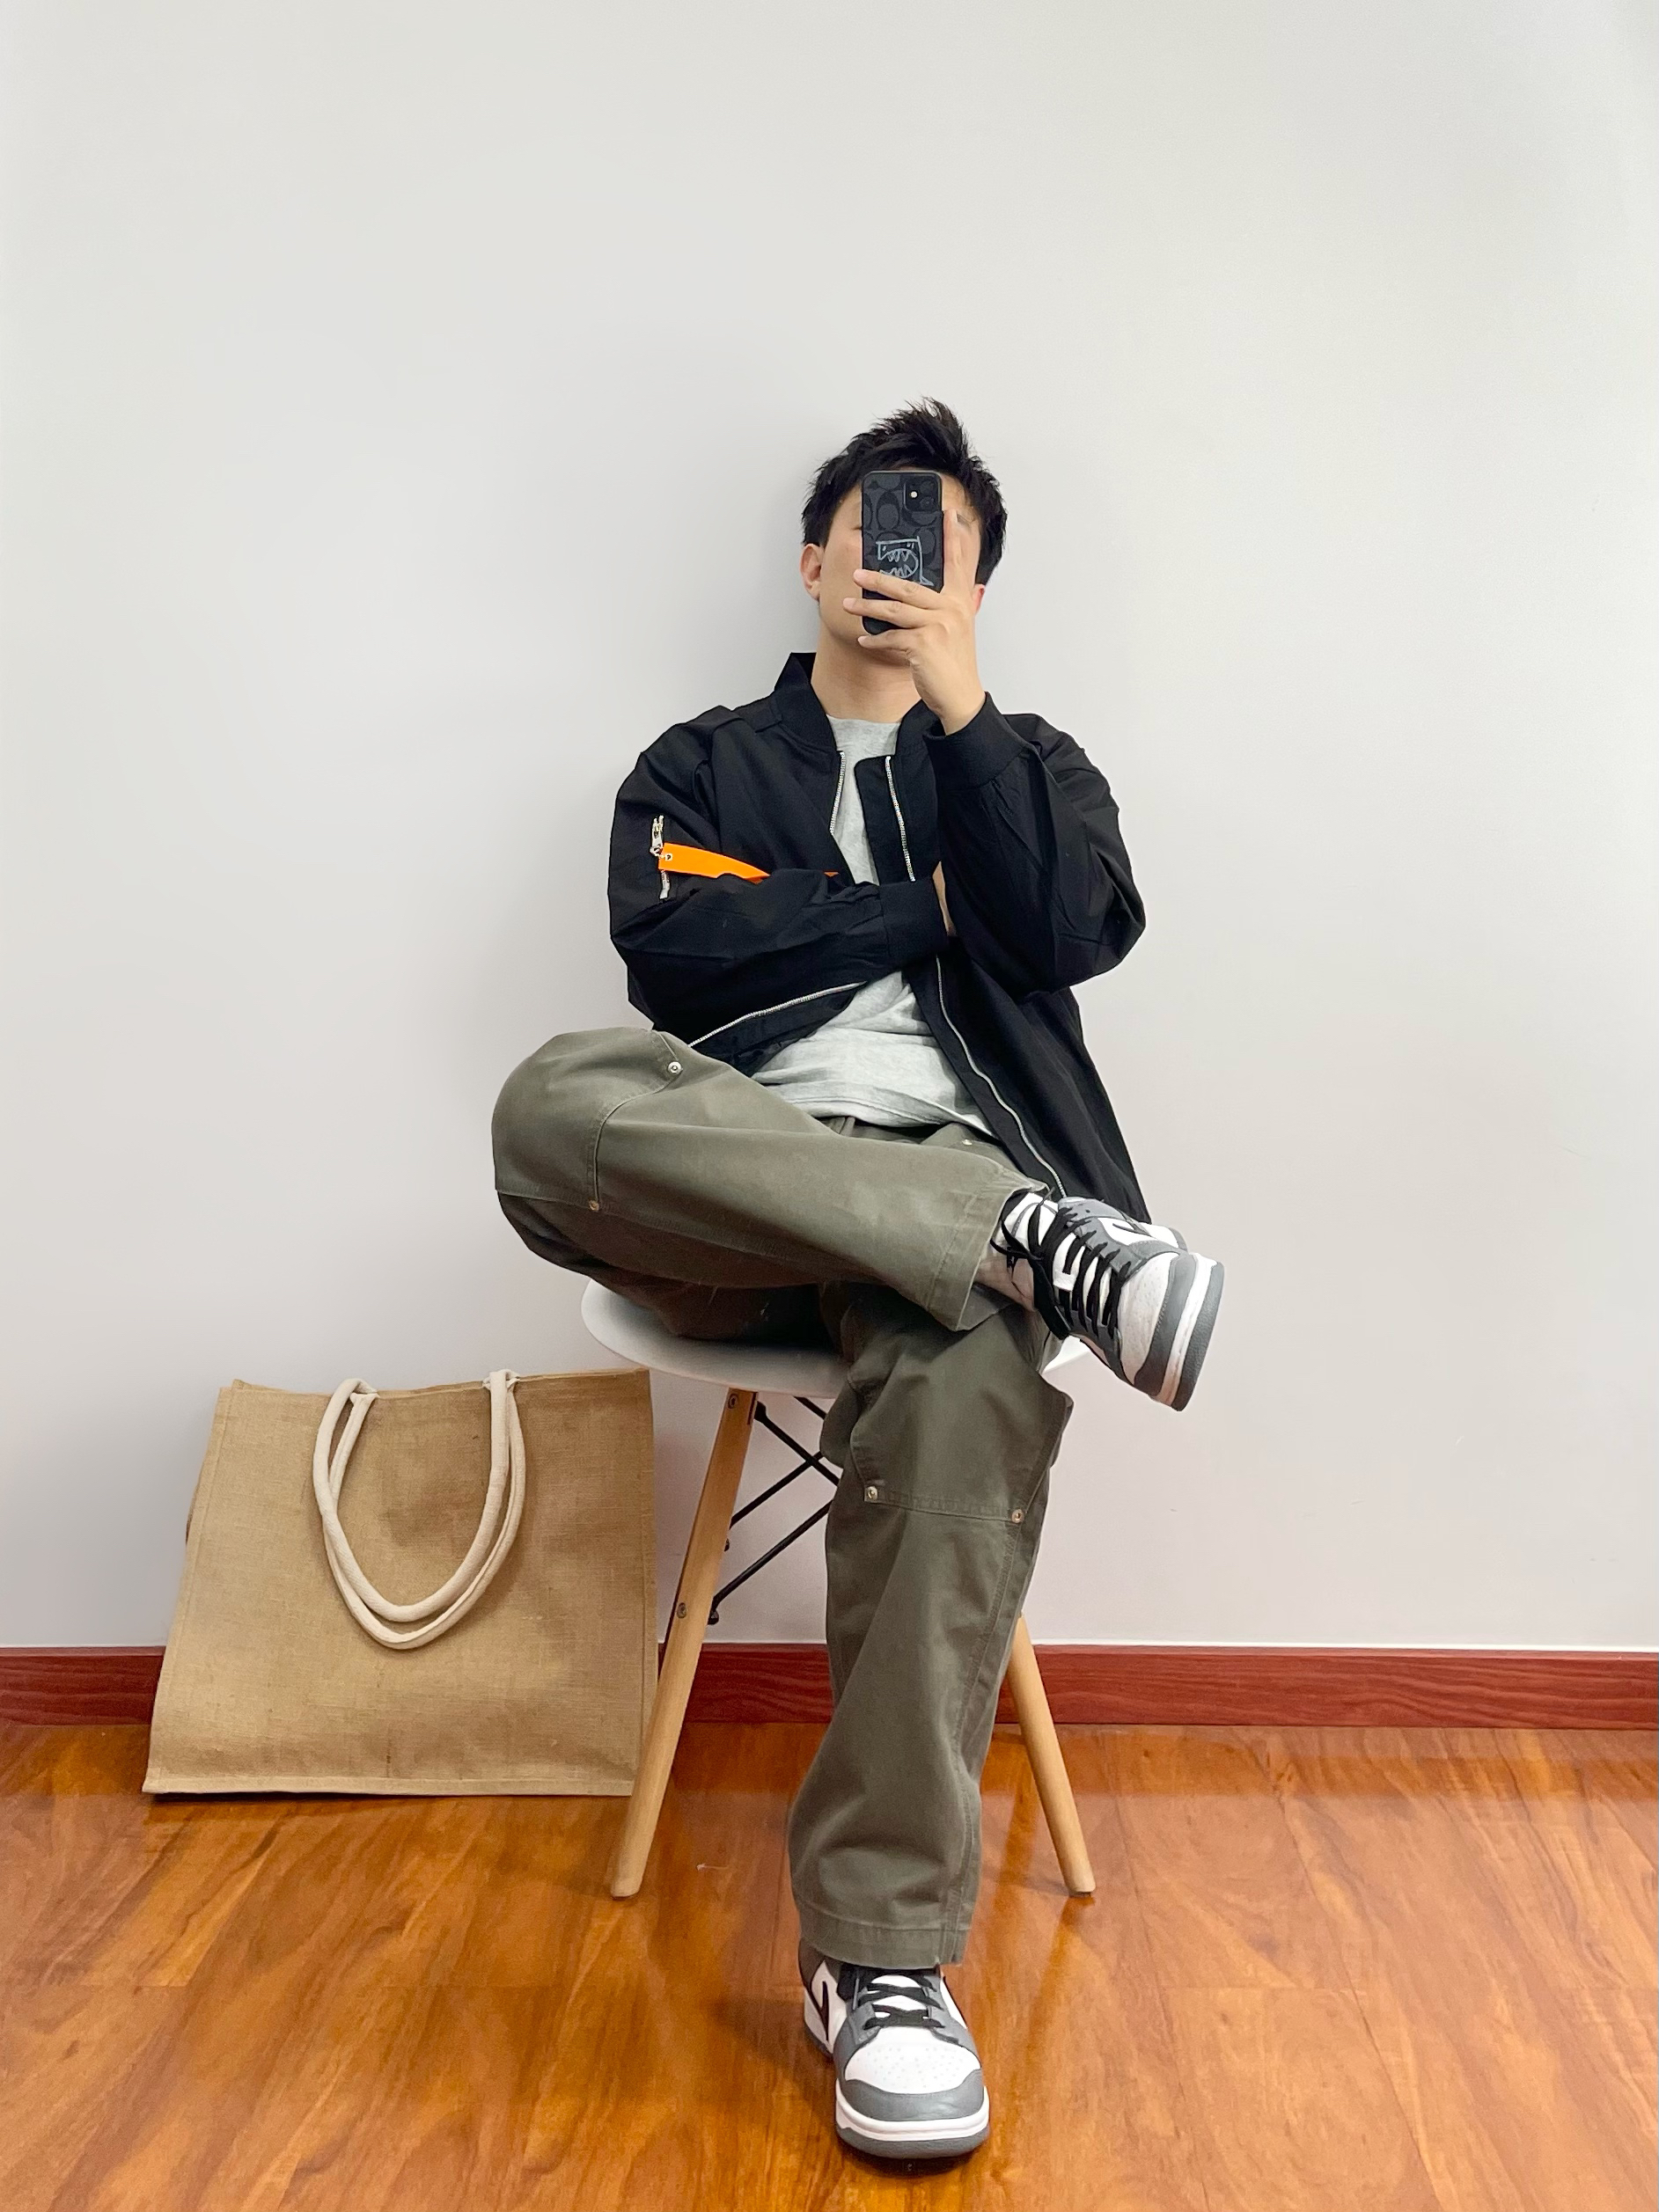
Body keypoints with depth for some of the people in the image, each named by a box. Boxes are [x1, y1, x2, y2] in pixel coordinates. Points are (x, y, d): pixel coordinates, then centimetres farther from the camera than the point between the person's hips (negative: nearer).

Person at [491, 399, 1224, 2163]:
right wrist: (920, 906, 4)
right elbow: (671, 948, 1)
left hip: (944, 1184, 0)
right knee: (556, 1102, -35)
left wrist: (957, 705, 2)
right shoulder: (701, 766, 24)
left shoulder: (1027, 763, 26)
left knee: (969, 1378, -38)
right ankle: (1049, 1240, -33)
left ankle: (881, 1952, -29)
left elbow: (1074, 933, 3)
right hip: (731, 1200, 1)